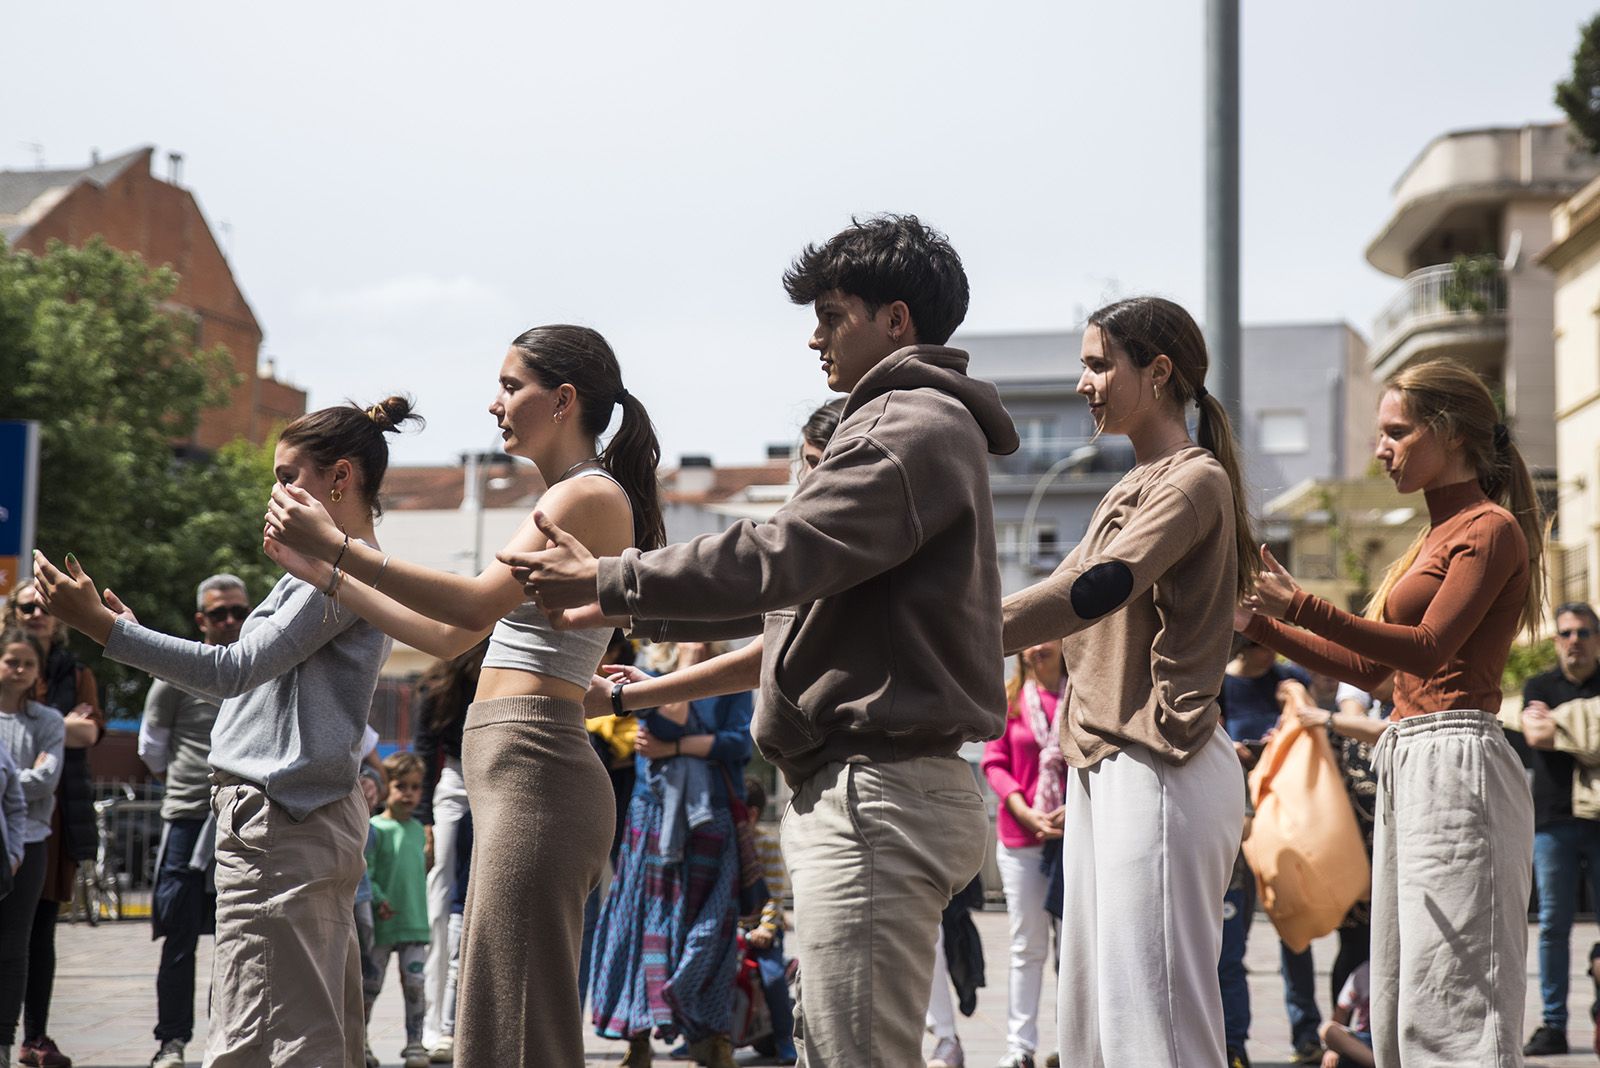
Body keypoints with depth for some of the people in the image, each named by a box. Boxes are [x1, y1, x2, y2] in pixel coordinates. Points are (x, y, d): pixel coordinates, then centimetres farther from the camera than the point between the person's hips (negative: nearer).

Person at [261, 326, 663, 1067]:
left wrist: (338, 546, -20)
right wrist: (321, 573, 21)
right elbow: (449, 636, 23)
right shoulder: (563, 501, 23)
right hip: (510, 766, 10)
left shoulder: (591, 496, -7)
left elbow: (478, 605, -20)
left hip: (531, 763, -10)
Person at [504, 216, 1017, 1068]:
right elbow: (802, 586, 28)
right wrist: (628, 610, 27)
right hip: (873, 787, 11)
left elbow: (777, 557, -20)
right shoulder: (923, 426, 24)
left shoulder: (915, 429, -11)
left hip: (875, 795, -11)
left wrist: (606, 581, -10)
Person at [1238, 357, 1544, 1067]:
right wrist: (1261, 624, 15)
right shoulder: (1438, 536, 23)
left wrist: (1301, 606, -25)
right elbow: (1368, 667, 22)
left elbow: (1429, 647, -18)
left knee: (1452, 1007, -10)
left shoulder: (1492, 528, -5)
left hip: (1455, 764, -10)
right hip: (1407, 762, 10)